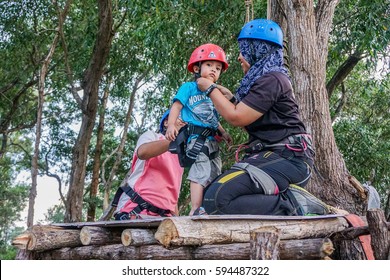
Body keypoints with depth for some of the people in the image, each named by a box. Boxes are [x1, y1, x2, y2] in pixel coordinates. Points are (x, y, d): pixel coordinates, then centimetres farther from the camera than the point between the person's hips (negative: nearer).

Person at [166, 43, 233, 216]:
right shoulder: (189, 88, 4)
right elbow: (176, 106, -6)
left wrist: (223, 133, 19)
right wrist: (171, 125, -21)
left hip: (211, 139, 8)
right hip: (195, 136, -8)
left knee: (214, 174, 7)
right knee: (201, 171, -20)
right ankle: (195, 210, -22)